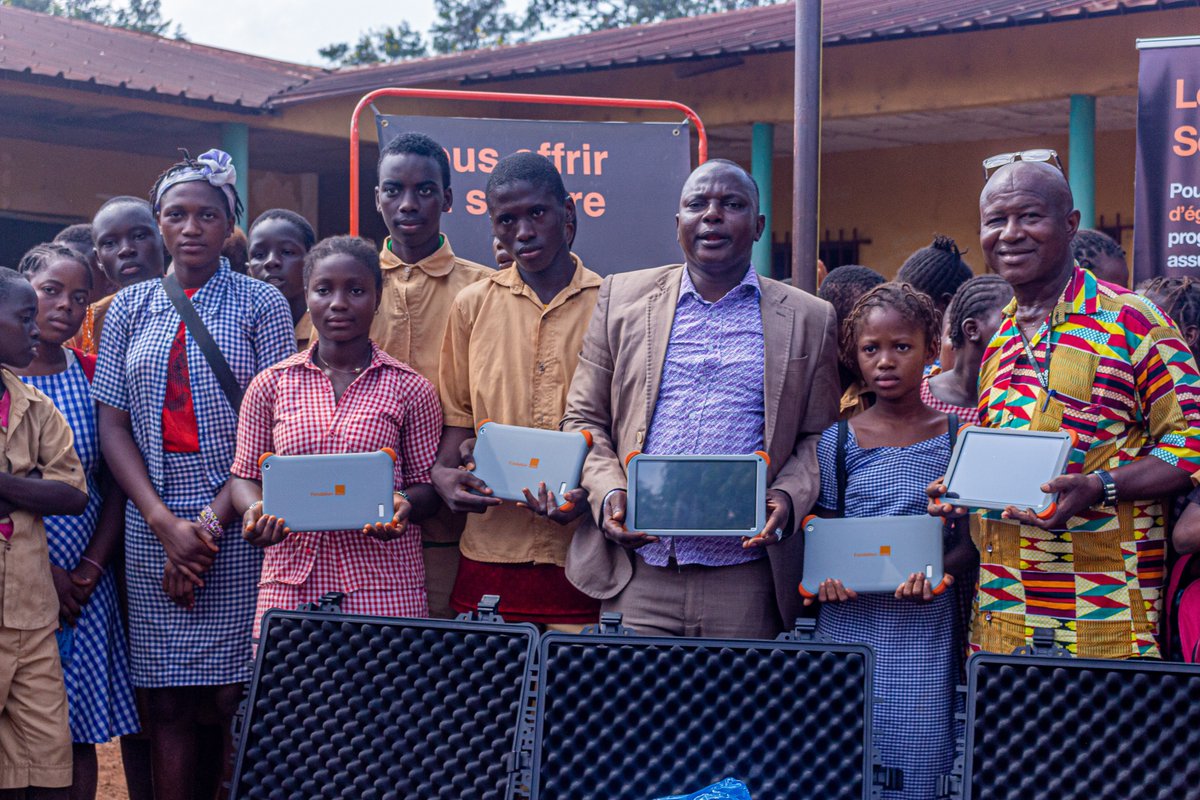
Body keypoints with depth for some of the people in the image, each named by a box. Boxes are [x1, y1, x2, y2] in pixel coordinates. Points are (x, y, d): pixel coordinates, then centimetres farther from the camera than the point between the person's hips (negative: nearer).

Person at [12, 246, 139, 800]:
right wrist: (41, 570, -11)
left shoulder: (93, 376, 7)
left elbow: (116, 485, 7)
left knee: (79, 738, 5)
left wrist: (92, 566, -5)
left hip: (81, 587, 3)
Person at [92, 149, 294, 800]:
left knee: (227, 697, -4)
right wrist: (165, 523, -6)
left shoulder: (261, 305, 4)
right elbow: (112, 424, 7)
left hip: (237, 526, -2)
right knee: (167, 702, 2)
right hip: (152, 524, 2)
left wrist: (211, 523, -10)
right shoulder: (130, 308, 12)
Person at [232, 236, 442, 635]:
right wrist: (255, 510, -9)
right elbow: (245, 475, 13)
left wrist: (403, 507, -15)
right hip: (290, 582, 2)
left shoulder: (409, 388, 5)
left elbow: (426, 482, 6)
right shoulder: (271, 384, 10)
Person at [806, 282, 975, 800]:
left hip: (926, 626, 0)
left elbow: (970, 538, 4)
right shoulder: (837, 442, 5)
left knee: (919, 757, -3)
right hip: (850, 619, 1)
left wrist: (941, 571, -16)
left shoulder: (956, 437, 4)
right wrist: (825, 577, -12)